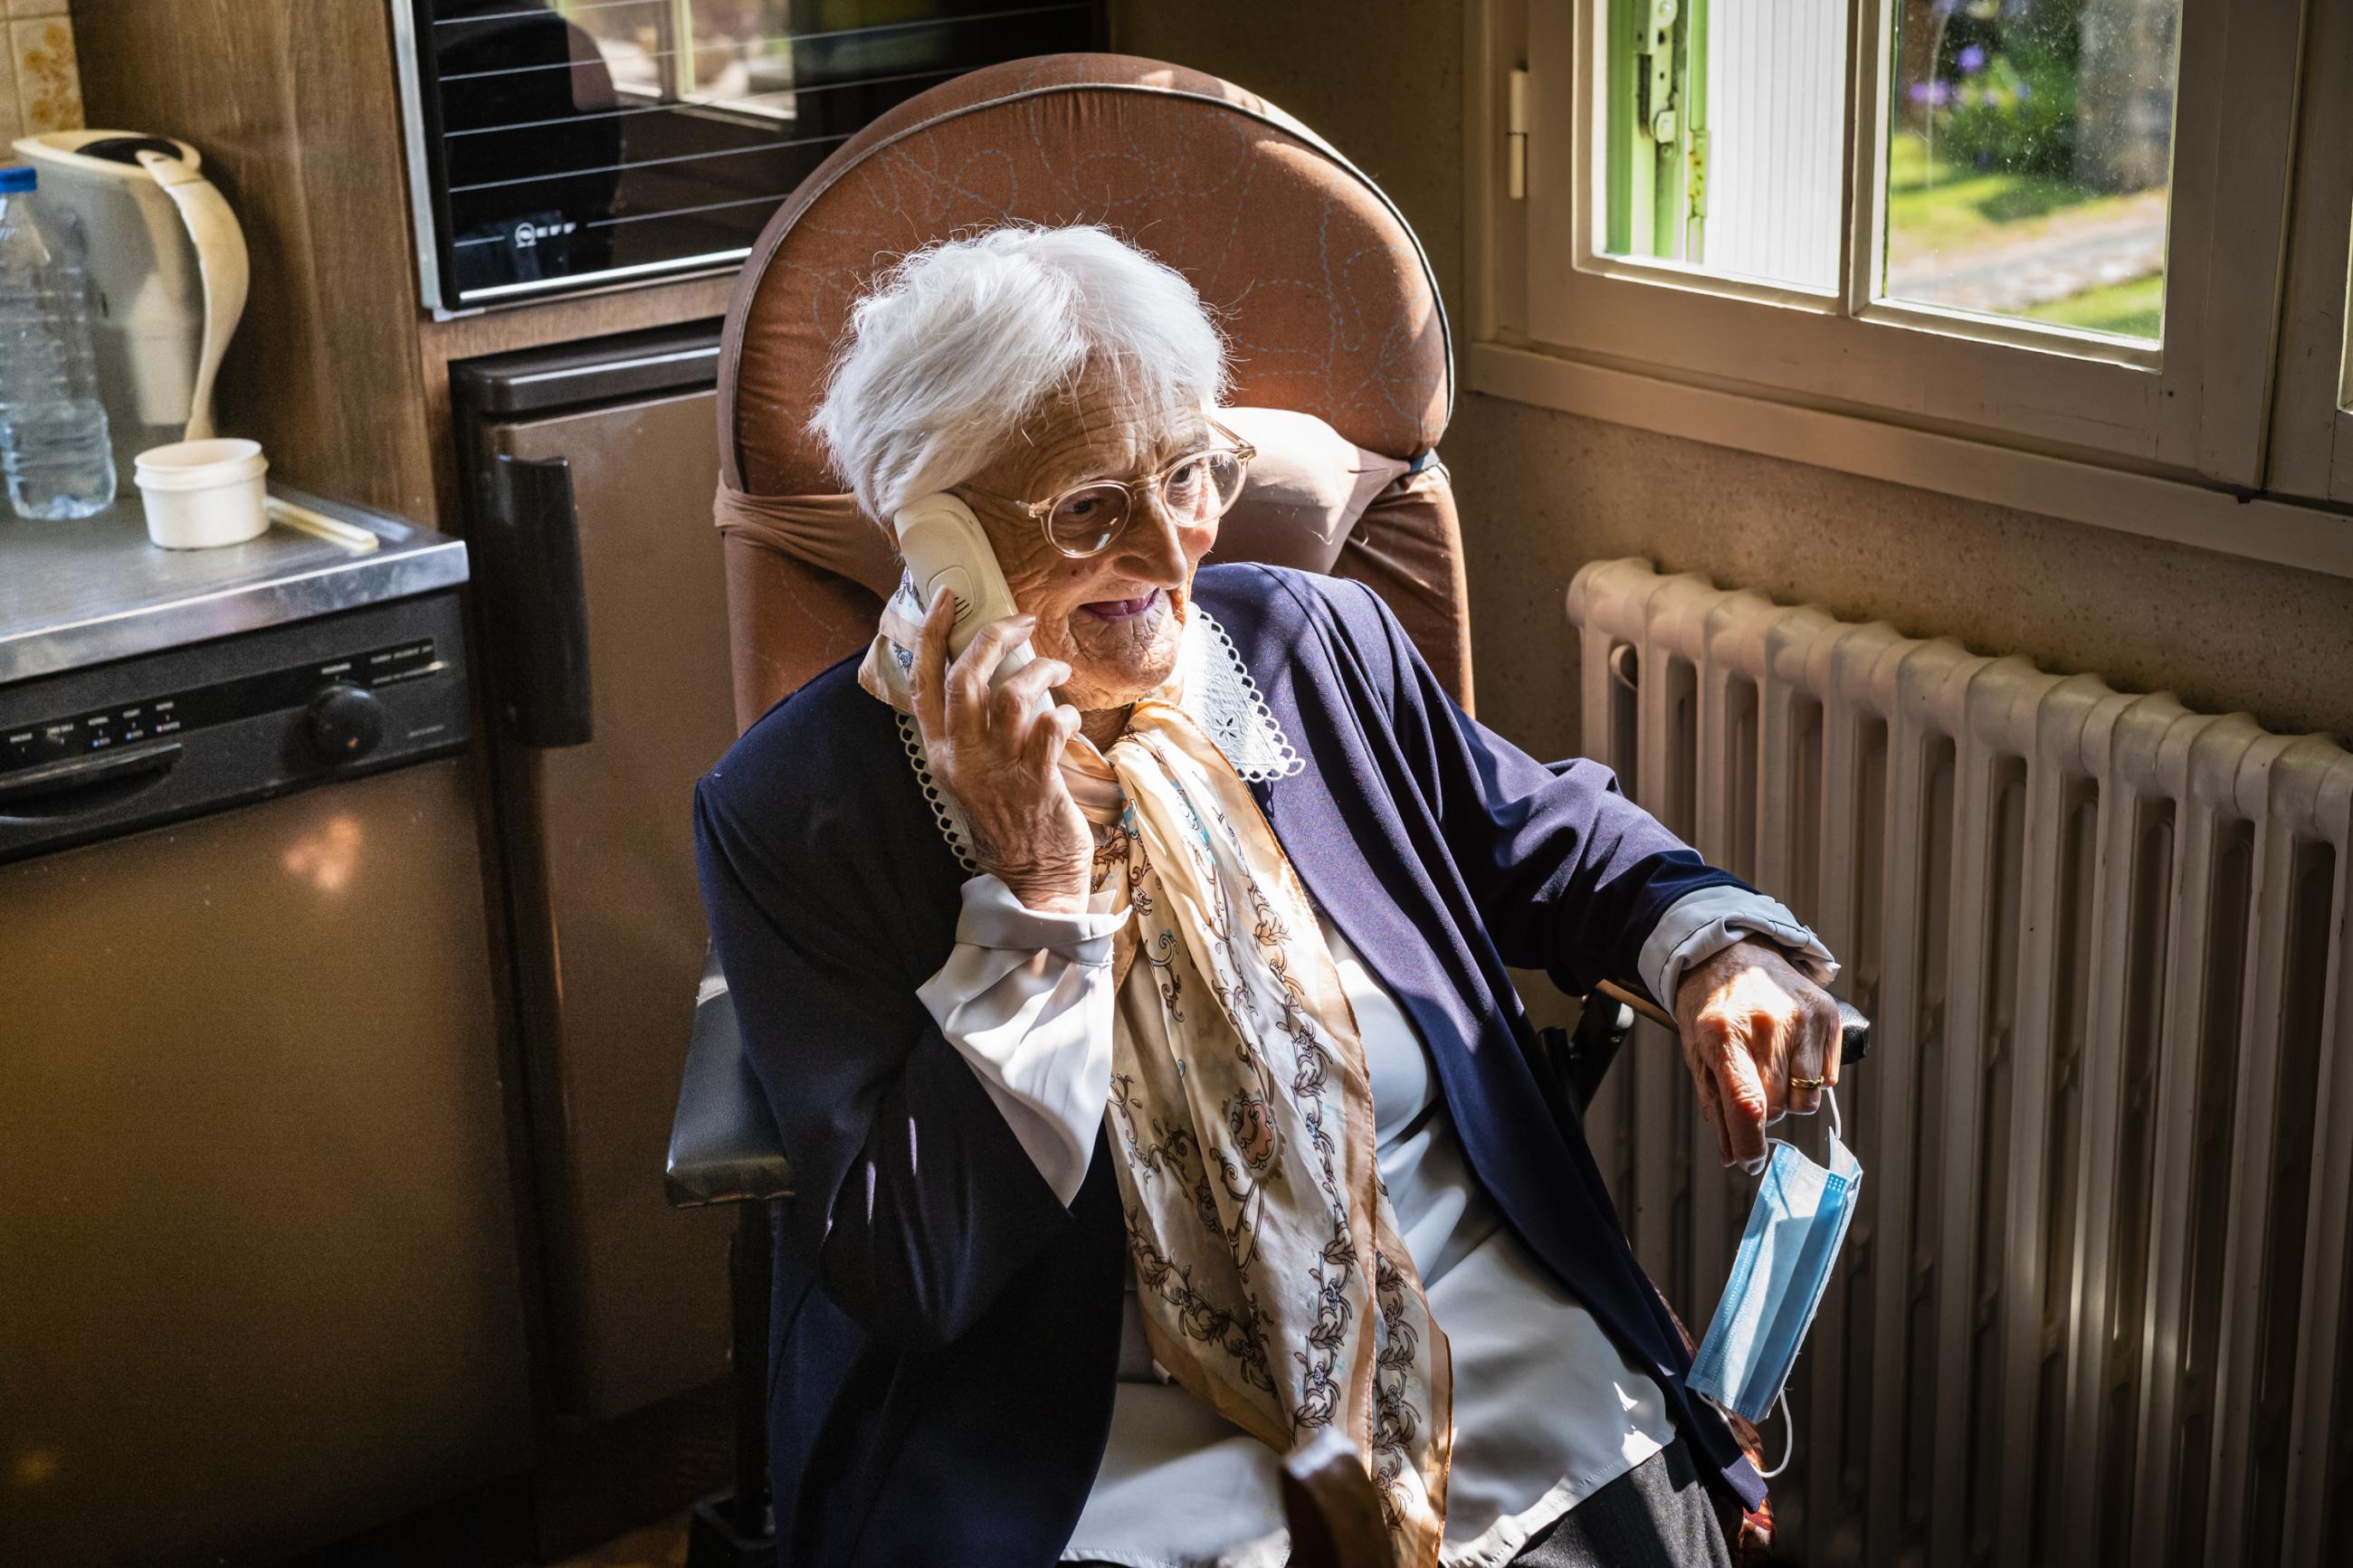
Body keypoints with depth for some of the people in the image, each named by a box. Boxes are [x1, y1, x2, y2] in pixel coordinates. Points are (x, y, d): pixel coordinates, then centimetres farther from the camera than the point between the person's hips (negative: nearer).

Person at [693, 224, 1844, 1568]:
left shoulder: (1318, 642, 4)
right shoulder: (794, 809, -9)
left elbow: (1548, 837, 21)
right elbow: (907, 1279, -13)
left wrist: (1713, 944, 0)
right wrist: (1033, 890, -19)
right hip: (1113, 1451, -3)